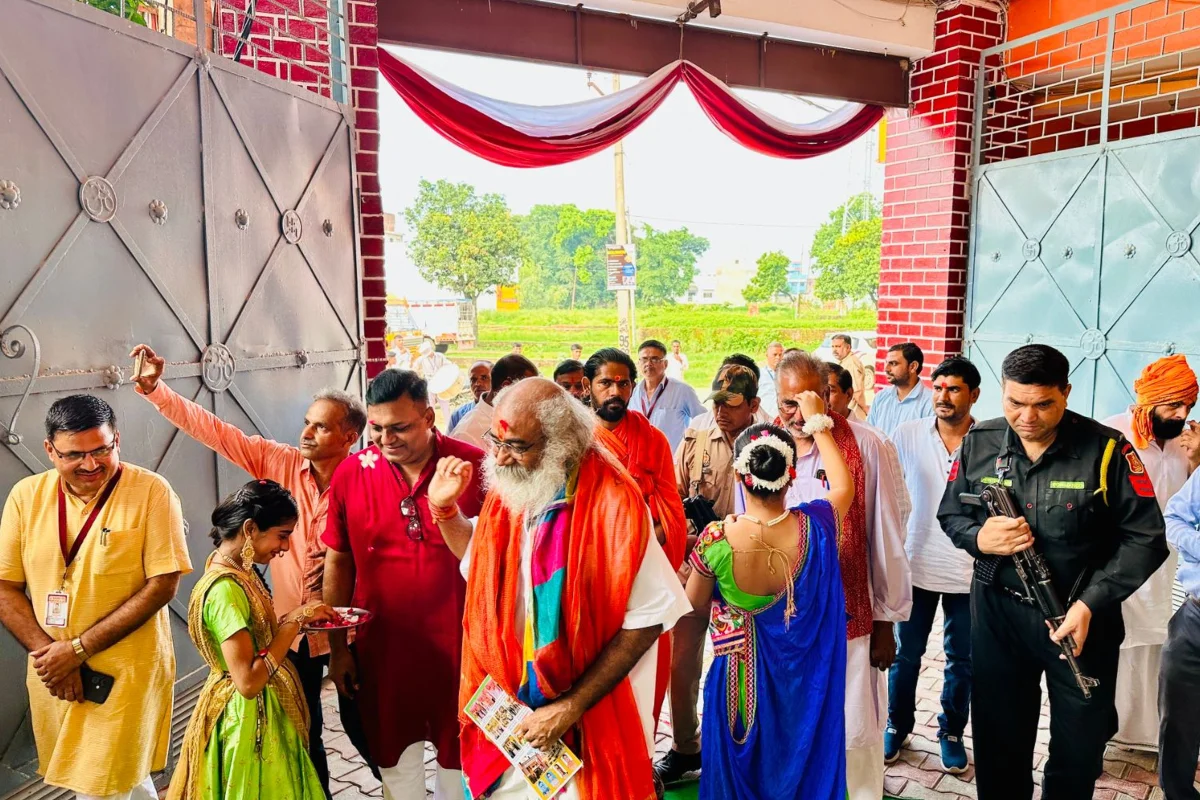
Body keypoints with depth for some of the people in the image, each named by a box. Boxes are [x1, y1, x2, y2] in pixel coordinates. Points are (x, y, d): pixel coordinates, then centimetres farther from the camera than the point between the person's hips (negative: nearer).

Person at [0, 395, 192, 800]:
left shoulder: (151, 491, -13)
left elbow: (163, 584, -15)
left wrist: (78, 648, -15)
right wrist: (48, 653, -11)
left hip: (126, 674, -4)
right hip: (52, 675, 4)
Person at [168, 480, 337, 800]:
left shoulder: (237, 571, 2)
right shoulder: (225, 588, -25)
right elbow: (248, 681, -27)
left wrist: (296, 617, -1)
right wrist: (295, 620, -23)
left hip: (263, 713, 9)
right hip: (249, 719, -9)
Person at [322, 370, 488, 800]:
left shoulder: (473, 466, -12)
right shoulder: (351, 473, -7)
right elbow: (338, 561, 2)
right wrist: (338, 647, 5)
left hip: (458, 641, -1)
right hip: (383, 645, 2)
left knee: (458, 756, 17)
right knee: (395, 757, 19)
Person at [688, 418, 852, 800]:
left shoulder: (716, 539, -26)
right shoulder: (814, 527, -22)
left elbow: (695, 602, -6)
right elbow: (844, 487, 3)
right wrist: (819, 423, 8)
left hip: (739, 680, -1)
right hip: (802, 680, 2)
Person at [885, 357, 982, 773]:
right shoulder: (907, 435, -4)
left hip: (969, 572, 0)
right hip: (915, 565, 1)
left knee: (961, 658, 14)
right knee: (905, 653, 14)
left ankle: (951, 731, 34)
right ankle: (897, 725, 33)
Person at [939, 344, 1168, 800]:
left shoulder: (1106, 449, -11)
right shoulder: (979, 443, -2)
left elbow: (1144, 537, -9)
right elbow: (950, 513, 7)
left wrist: (1089, 603, -19)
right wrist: (979, 538, -16)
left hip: (1081, 616, -2)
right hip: (997, 612, 2)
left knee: (1079, 751, 15)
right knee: (998, 744, 16)